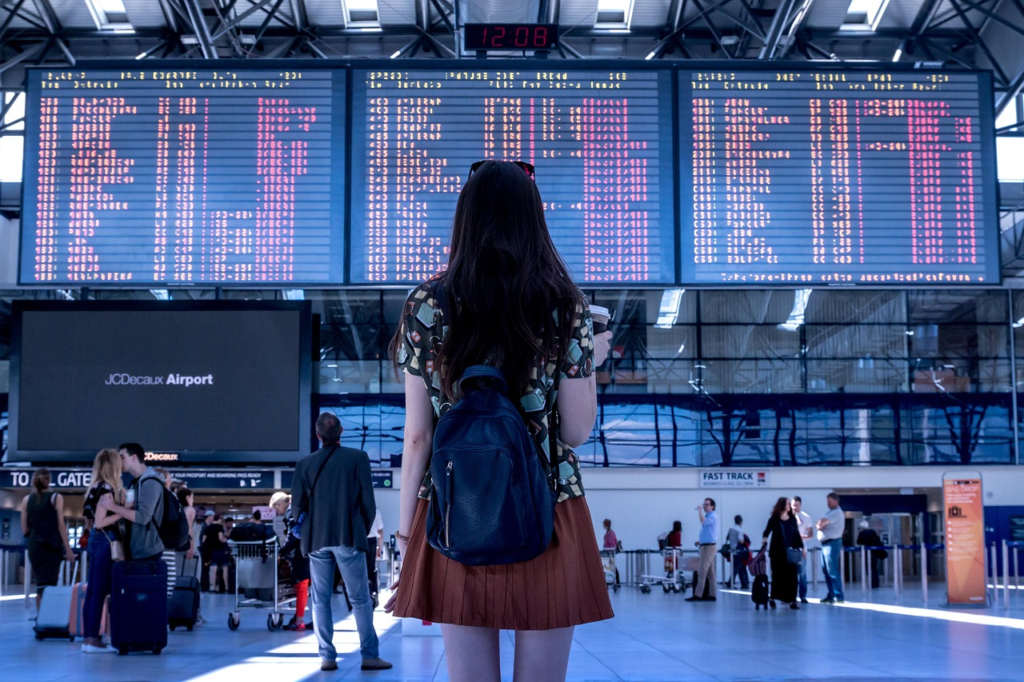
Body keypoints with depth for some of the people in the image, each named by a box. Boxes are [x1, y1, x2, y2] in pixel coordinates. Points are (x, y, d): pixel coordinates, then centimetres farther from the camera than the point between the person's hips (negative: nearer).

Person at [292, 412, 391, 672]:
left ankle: (327, 657, 5)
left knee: (321, 600, 8)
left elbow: (298, 505, 3)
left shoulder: (305, 464, 2)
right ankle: (369, 655, 1)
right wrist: (363, 531, 11)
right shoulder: (358, 458, -4)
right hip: (349, 538, -2)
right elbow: (368, 502, -3)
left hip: (317, 540, 2)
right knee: (360, 599, 3)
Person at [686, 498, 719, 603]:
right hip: (706, 546, 10)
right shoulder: (708, 516, 19)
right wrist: (701, 541, 16)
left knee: (702, 571, -13)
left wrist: (700, 511, -17)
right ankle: (711, 594, 9)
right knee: (710, 572, 8)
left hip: (709, 546, -10)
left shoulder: (713, 516, -11)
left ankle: (698, 595, -15)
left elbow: (703, 522, -30)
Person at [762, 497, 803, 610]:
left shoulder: (793, 518, 7)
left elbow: (797, 534, 11)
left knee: (791, 575, -1)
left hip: (791, 551, 3)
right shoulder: (774, 519, -2)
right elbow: (767, 531, -5)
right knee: (777, 575, 2)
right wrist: (764, 538, -26)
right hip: (777, 551, -3)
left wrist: (801, 547, 8)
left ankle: (791, 600, 2)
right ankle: (773, 598, 18)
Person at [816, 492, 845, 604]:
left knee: (833, 571, -11)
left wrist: (820, 524, 0)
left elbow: (822, 522, -21)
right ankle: (831, 595, 15)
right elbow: (819, 524, 13)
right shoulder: (830, 512, 19)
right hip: (825, 544, 10)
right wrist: (819, 525, -8)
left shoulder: (837, 513, -12)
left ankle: (838, 596, -11)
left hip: (832, 544, -10)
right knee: (826, 571, 11)